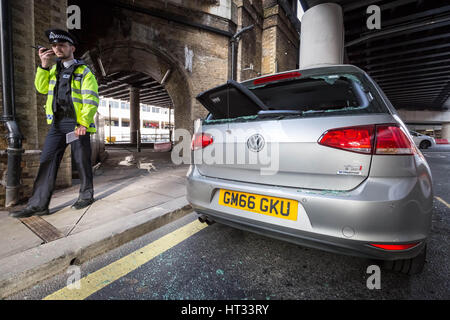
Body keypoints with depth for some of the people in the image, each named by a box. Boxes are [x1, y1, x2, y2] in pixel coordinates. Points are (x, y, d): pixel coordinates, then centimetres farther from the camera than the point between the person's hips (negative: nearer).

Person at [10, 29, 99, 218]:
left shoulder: (84, 71, 1)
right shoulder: (54, 69, 21)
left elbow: (91, 100, -9)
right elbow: (42, 88, 17)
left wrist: (84, 123, -19)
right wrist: (44, 66, 6)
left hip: (78, 123, -5)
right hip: (57, 123, 6)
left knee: (81, 162, 1)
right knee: (47, 161, 0)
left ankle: (86, 195, 17)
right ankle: (38, 204, 5)